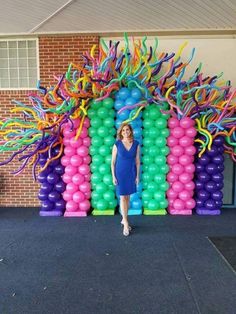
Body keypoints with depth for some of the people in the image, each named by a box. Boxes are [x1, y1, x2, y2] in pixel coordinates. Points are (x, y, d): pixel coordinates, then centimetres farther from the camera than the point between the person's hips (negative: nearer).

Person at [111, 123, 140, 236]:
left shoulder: (136, 144, -1)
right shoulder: (117, 144, -7)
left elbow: (137, 161, 3)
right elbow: (113, 161, -3)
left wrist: (137, 175, 2)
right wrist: (113, 176, -6)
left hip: (131, 174, 3)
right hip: (120, 174, -2)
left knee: (127, 197, 12)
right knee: (122, 197, -2)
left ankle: (124, 219, 27)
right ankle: (126, 223, 6)